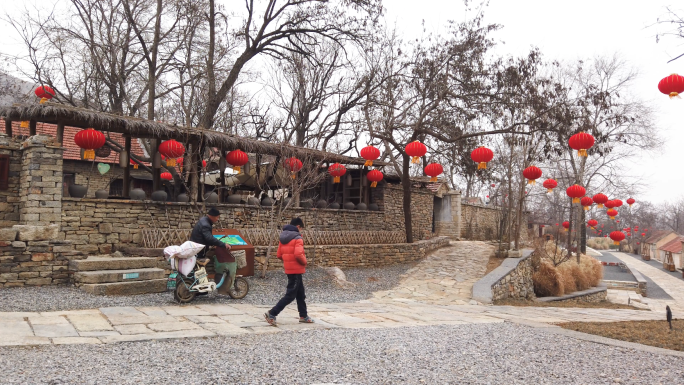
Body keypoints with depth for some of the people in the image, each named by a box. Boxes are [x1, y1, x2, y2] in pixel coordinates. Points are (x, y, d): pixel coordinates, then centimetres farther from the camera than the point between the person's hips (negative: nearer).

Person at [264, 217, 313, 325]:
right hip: (296, 270, -9)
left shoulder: (283, 238, 9)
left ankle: (303, 316, 28)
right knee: (290, 295, -2)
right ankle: (272, 314, -3)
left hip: (288, 268, 9)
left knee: (300, 294, 19)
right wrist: (304, 262, -10)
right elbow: (298, 254, -28)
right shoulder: (297, 238, -16)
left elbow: (279, 255, 10)